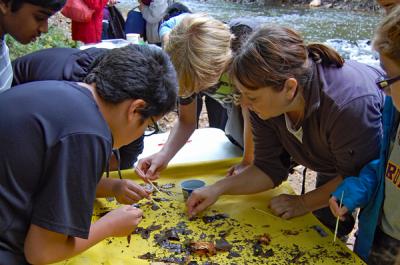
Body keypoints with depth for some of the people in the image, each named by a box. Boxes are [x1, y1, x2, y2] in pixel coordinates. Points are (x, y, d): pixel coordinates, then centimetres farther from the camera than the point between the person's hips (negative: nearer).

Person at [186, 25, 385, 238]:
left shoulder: (350, 104, -44)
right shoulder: (267, 101, -23)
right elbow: (270, 169, -13)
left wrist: (304, 203, -23)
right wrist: (218, 188, -24)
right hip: (333, 164, 5)